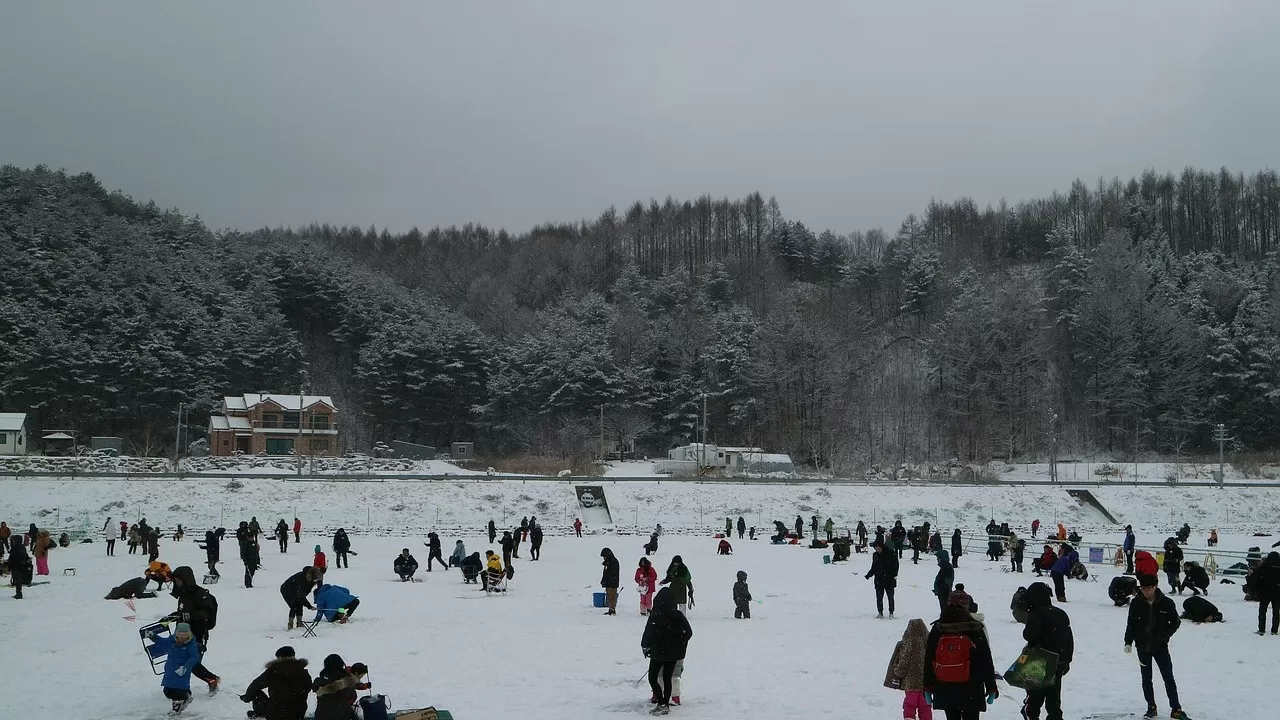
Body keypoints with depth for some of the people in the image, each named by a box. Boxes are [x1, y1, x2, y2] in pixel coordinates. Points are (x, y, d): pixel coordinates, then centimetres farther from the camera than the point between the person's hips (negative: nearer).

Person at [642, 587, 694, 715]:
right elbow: (688, 632, 3)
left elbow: (648, 634, -12)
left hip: (658, 653, -4)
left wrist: (645, 647, 4)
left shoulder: (655, 615, -16)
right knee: (668, 678, 13)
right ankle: (666, 702, 17)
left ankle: (662, 704, -7)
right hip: (674, 653, 4)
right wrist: (680, 643, 18)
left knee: (653, 678, 4)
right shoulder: (678, 616, -5)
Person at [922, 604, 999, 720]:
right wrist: (991, 688, 4)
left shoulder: (937, 630, 0)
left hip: (945, 691, 2)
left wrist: (928, 687, 11)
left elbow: (928, 661, 4)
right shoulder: (975, 630, -7)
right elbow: (986, 662, -3)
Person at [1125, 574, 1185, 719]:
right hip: (1143, 647, 2)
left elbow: (1175, 622, 2)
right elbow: (1131, 624, 2)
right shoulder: (1136, 603, -5)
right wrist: (1128, 642, -6)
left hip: (1160, 646, -2)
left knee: (1169, 678, -1)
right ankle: (1151, 708, 22)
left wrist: (1165, 635, -12)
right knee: (1146, 679, 10)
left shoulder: (1166, 603, -9)